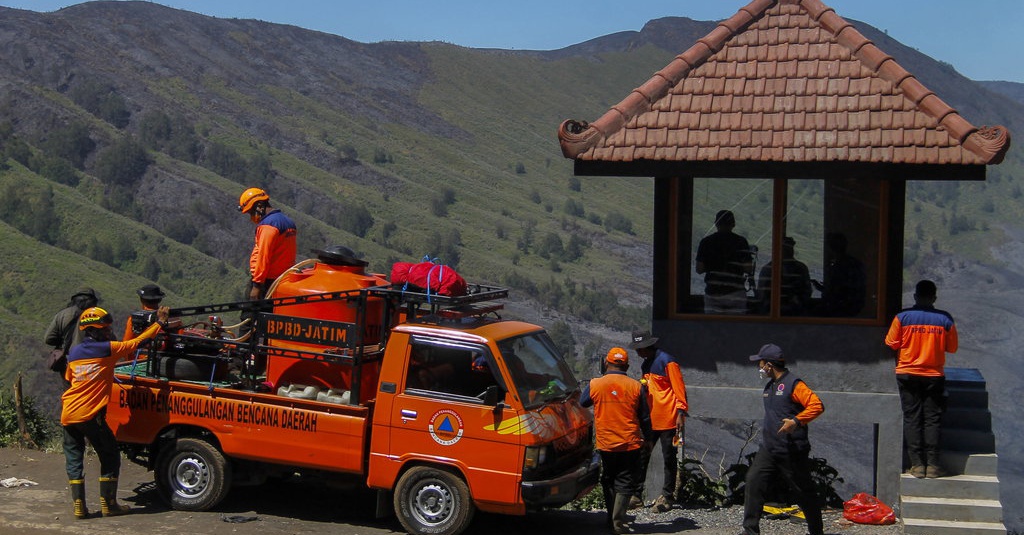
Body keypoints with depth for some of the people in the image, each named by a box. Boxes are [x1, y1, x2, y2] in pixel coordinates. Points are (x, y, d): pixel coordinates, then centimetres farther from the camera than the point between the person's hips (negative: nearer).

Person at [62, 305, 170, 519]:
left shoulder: (74, 353, 12)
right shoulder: (108, 349, -5)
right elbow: (138, 342, 1)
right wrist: (160, 323, 12)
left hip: (68, 413, 6)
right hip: (90, 415, -5)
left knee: (73, 458, 11)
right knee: (110, 457, 8)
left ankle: (78, 505, 6)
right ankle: (108, 503, 9)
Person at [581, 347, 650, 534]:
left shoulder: (594, 385, -7)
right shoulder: (635, 386, -7)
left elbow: (582, 403, 14)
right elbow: (644, 417, 2)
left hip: (605, 445, 1)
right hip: (630, 444, -1)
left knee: (608, 482, 17)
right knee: (625, 484, 5)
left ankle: (612, 519, 20)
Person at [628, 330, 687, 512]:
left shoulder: (667, 361, -10)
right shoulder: (645, 365, 15)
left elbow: (679, 389, -11)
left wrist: (681, 413, -16)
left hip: (667, 420, -8)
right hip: (650, 420, 8)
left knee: (669, 458, 2)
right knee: (641, 456, 5)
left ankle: (667, 496, 9)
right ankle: (636, 494, 10)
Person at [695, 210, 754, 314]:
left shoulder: (706, 242, 1)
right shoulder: (741, 242, -3)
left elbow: (699, 269, 0)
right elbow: (749, 269, -6)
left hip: (712, 292, 1)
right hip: (735, 292, -1)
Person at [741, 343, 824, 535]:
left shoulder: (794, 384, -12)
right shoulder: (769, 386, 15)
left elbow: (817, 406, -21)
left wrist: (796, 421, -31)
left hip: (792, 452, -7)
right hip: (768, 449, 7)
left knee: (804, 491, 5)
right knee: (754, 480, -9)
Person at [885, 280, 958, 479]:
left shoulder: (902, 317, -7)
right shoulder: (945, 319, -4)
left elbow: (892, 345, -3)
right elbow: (951, 348, 2)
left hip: (907, 374, 0)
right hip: (934, 375, 0)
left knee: (912, 419, 4)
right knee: (932, 419, 6)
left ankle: (917, 464, 1)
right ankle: (932, 464, 2)